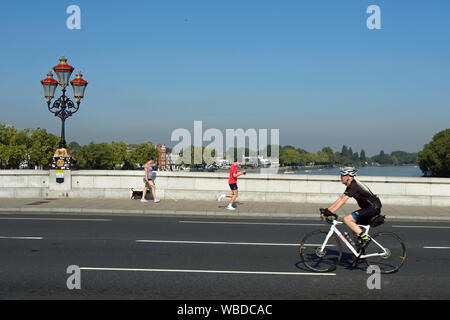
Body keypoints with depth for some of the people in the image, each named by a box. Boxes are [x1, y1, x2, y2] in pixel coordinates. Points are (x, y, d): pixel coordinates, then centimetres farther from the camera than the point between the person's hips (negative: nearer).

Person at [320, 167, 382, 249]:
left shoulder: (354, 186, -18)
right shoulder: (351, 186, 12)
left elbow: (342, 201, -24)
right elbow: (340, 199, 13)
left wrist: (330, 212, -25)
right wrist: (327, 210, 7)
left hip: (373, 208, -10)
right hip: (370, 208, 10)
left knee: (347, 219, -18)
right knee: (354, 227, 14)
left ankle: (364, 237, -12)